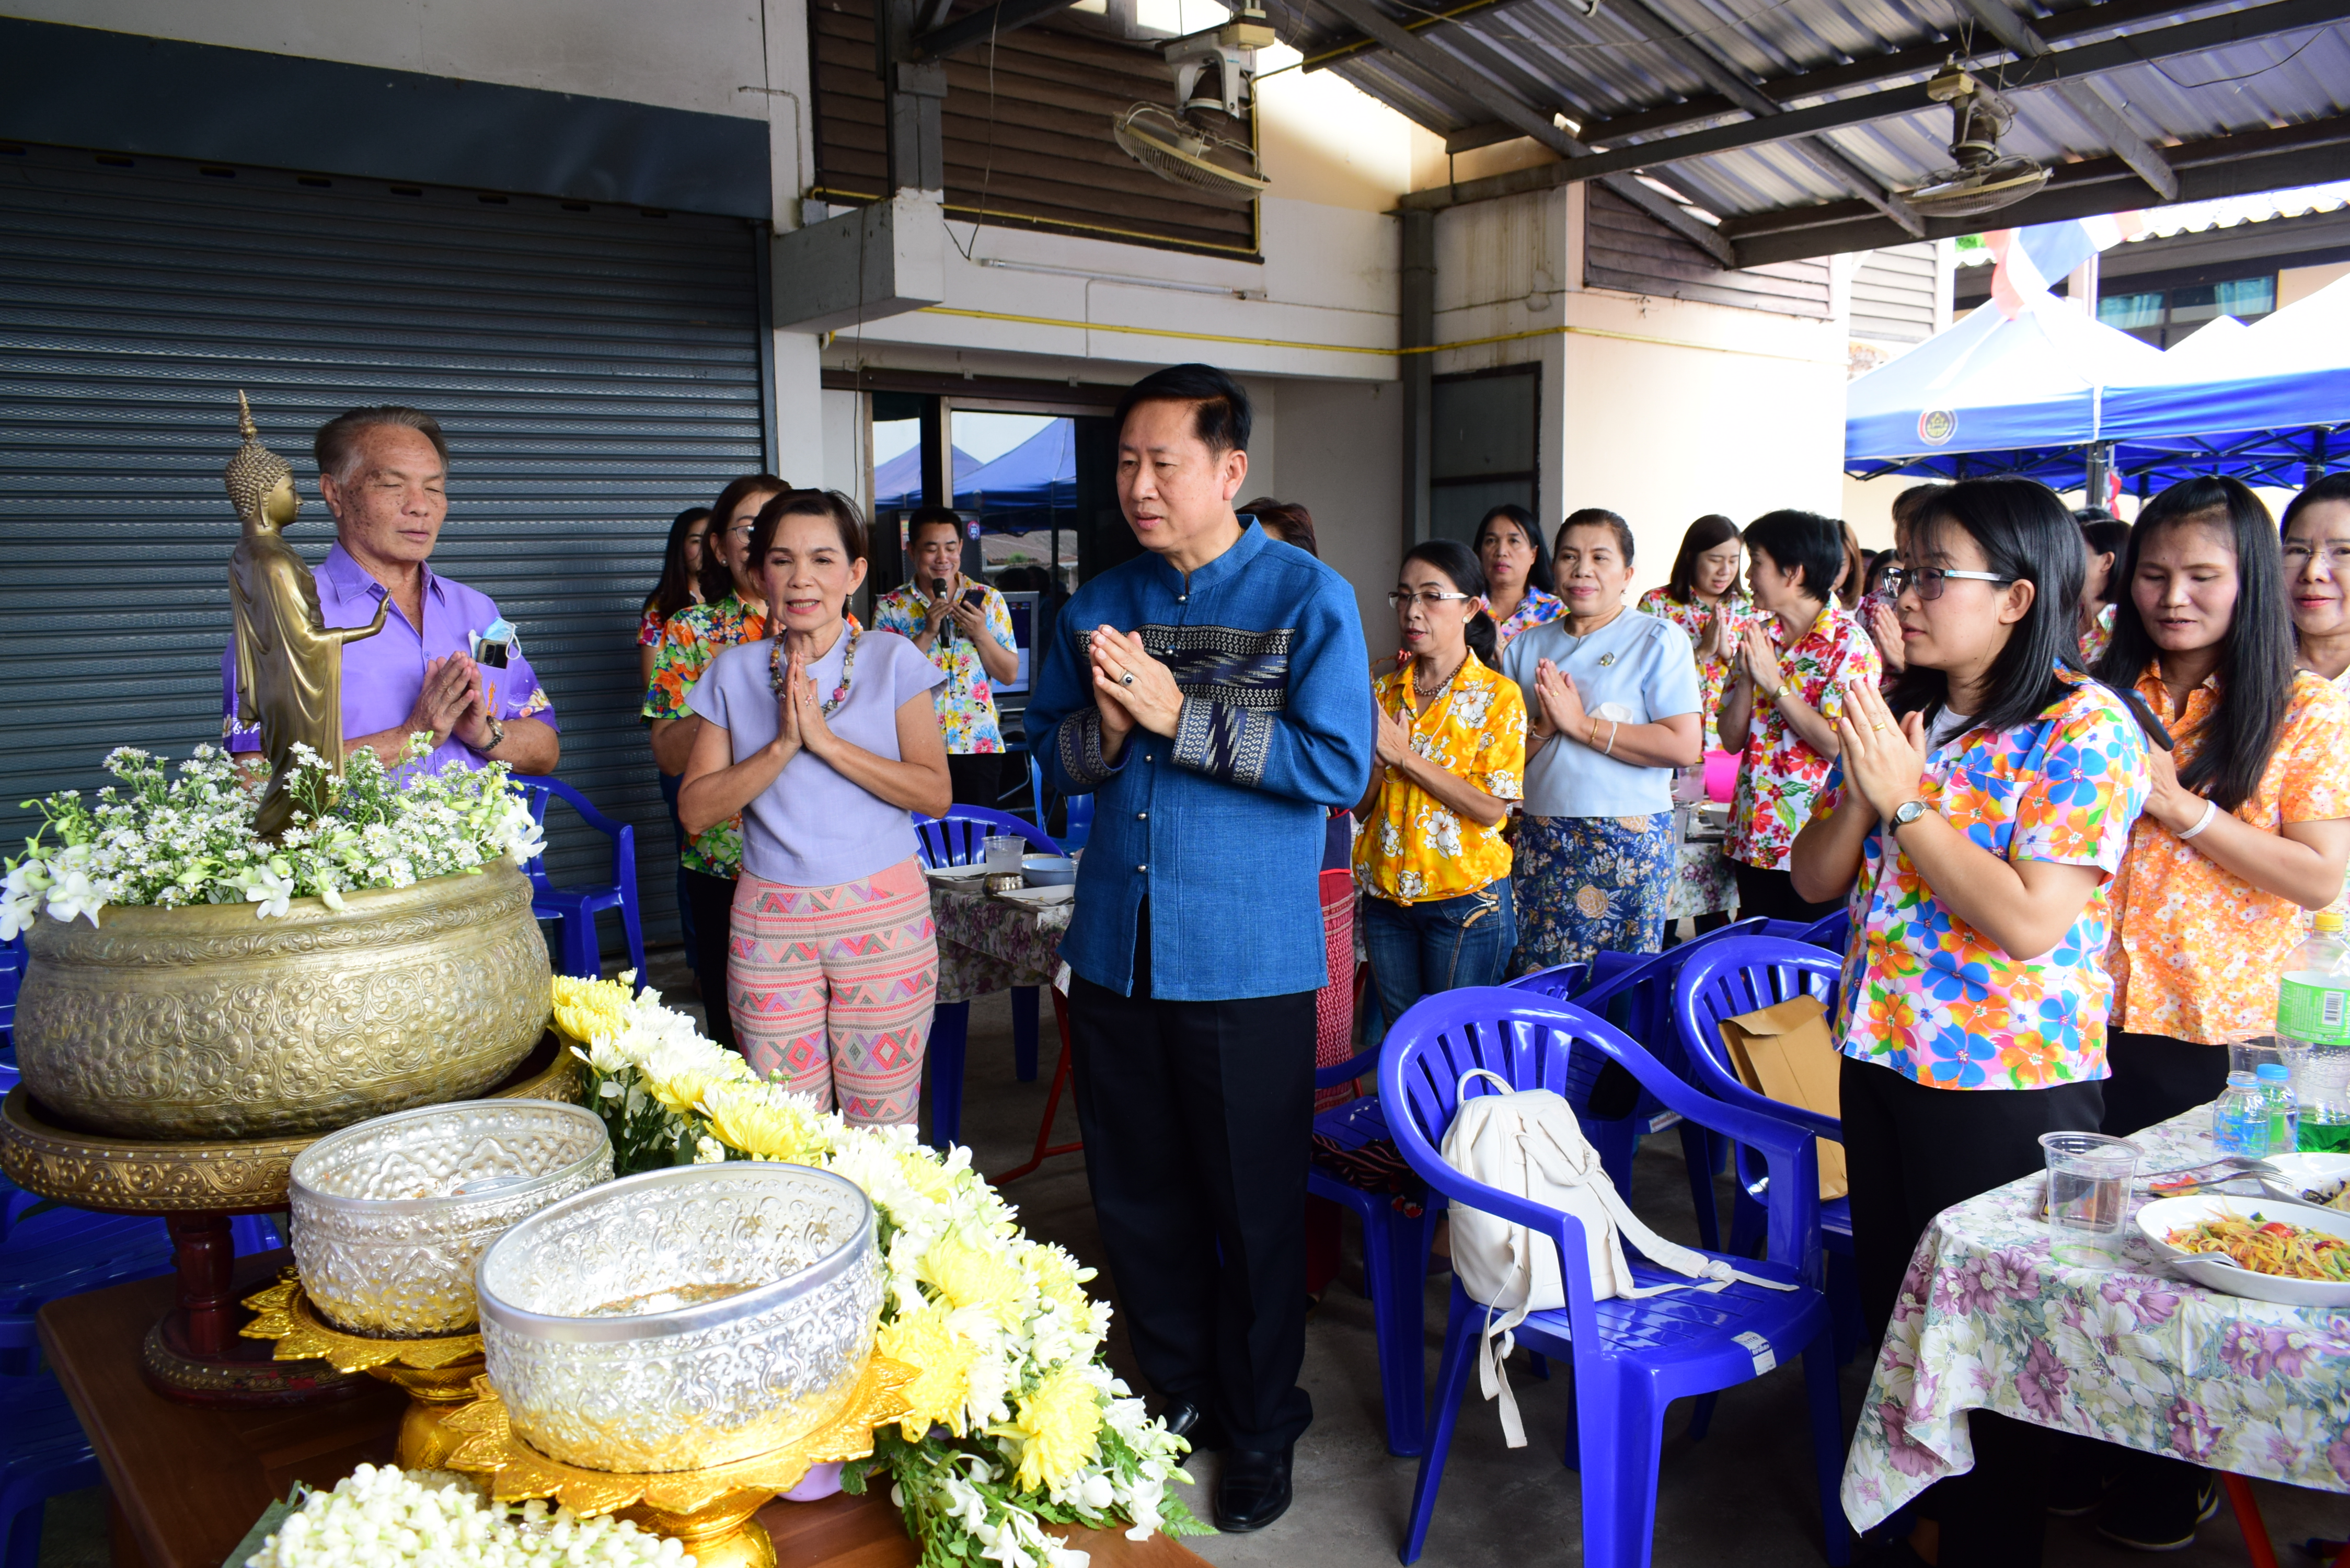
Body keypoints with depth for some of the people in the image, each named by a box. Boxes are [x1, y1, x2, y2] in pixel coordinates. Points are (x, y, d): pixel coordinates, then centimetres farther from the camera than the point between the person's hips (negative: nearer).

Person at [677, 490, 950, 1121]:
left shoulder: (892, 659, 1)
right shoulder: (734, 672, 7)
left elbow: (935, 794, -7)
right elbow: (695, 809, 1)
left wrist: (826, 740, -13)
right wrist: (783, 745, -11)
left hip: (883, 919, -1)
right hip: (770, 921, 2)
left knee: (882, 1128, 4)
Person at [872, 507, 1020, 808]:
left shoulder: (989, 600, 6)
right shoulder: (891, 606, 3)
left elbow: (1010, 674, 4)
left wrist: (981, 634, -12)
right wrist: (927, 632, -15)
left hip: (980, 745, 1)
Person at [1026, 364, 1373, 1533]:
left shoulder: (1309, 598, -7)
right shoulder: (1099, 603, 8)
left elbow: (1339, 764, -16)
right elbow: (1047, 746, 12)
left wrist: (1179, 714, -20)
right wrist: (1103, 729, -11)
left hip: (1246, 964, -4)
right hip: (1114, 948, 5)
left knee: (1253, 1205, 9)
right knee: (1137, 1196, 15)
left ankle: (1260, 1426, 29)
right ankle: (1176, 1394, 37)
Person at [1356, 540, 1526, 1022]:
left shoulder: (1499, 697, -7)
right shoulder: (1385, 691, 6)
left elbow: (1492, 808, -15)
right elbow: (1360, 805, 5)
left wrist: (1404, 755, -18)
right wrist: (1377, 754, -15)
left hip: (1466, 900, -4)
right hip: (1387, 896, 4)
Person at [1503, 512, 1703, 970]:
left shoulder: (1660, 640, -1)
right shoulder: (1527, 648, 12)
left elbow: (1684, 747, -12)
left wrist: (1581, 724, -12)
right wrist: (1543, 727, -10)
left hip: (1629, 838, -3)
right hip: (1541, 841, 4)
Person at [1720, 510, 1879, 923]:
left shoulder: (1849, 643, -9)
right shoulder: (1755, 636, 8)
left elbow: (1839, 745, -18)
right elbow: (1732, 740, 6)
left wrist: (1774, 682, -16)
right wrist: (1747, 676, -8)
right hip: (1754, 831, 6)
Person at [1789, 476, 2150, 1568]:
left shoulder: (2086, 728, -14)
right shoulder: (1895, 711, 5)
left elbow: (2030, 920, -23)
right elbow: (1813, 880, 6)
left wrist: (1907, 797, -20)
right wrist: (1860, 788, -11)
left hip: (2008, 1082, -6)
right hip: (1882, 1059, 7)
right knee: (1893, 1308, 19)